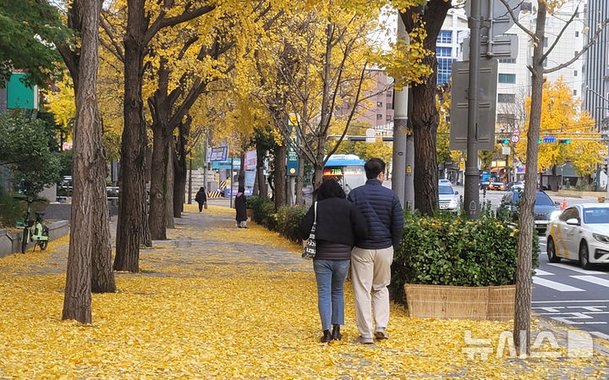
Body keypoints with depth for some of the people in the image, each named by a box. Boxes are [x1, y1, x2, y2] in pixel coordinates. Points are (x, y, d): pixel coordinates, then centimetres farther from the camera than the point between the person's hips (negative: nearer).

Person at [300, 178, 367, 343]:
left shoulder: (317, 207, -1)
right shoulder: (348, 206, -1)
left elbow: (304, 227, -9)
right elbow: (362, 229, -9)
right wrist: (352, 242, 9)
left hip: (322, 256, -1)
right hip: (342, 256, 1)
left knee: (324, 293, 3)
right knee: (338, 292, 17)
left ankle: (326, 331, -5)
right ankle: (336, 329, 15)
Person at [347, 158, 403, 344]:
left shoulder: (355, 194, -4)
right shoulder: (390, 196, -4)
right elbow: (398, 224, -3)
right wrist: (394, 245, 12)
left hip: (361, 248, -1)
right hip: (384, 248, 1)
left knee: (362, 291, 3)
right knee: (381, 287, 20)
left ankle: (366, 334, 3)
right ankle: (381, 326, 9)